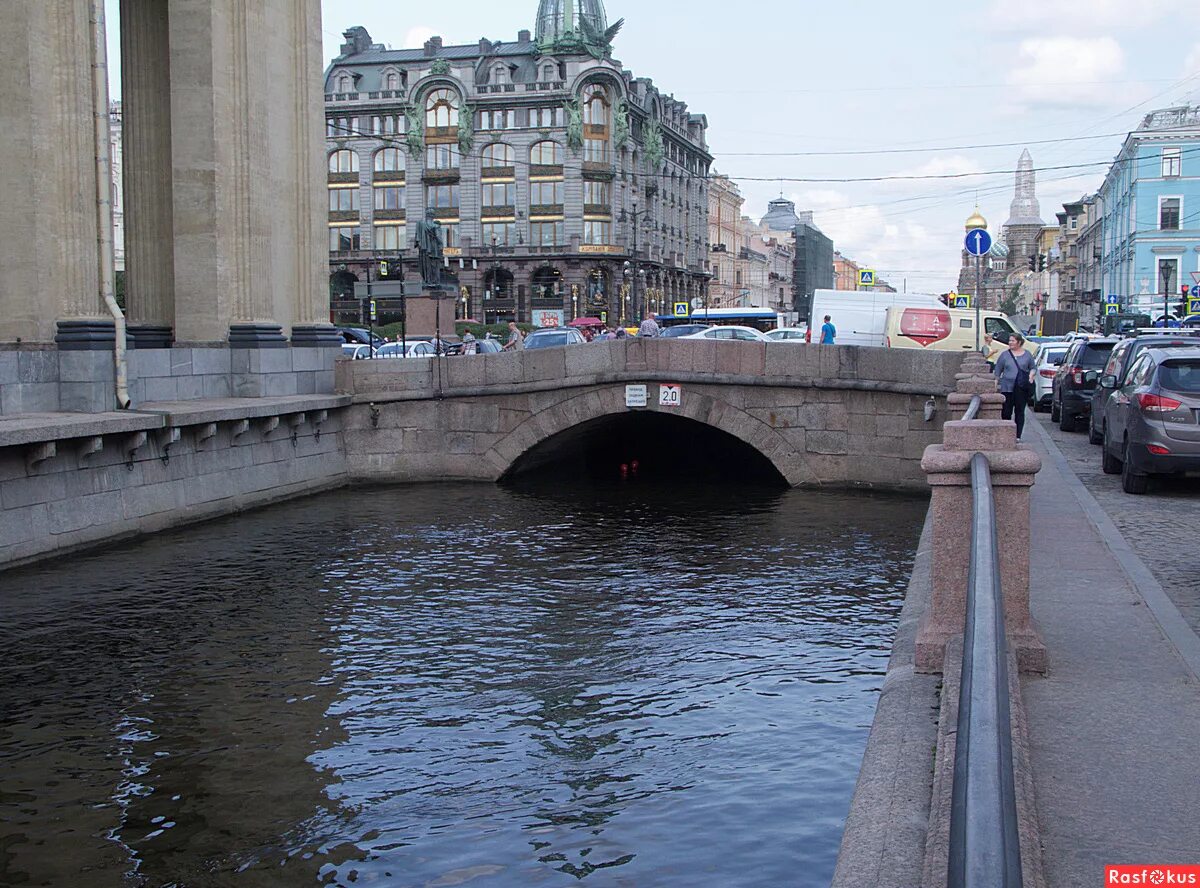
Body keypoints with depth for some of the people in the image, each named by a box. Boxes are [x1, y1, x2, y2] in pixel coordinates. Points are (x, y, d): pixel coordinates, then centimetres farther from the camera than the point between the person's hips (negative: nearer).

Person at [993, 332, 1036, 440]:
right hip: (1007, 387, 0)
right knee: (1006, 412, -3)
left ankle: (1018, 436, 8)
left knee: (1020, 412, 3)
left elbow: (1032, 368, 17)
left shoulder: (1027, 354, 9)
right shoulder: (1005, 354, 7)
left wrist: (1031, 375, -4)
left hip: (1022, 389, 0)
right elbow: (997, 371, 9)